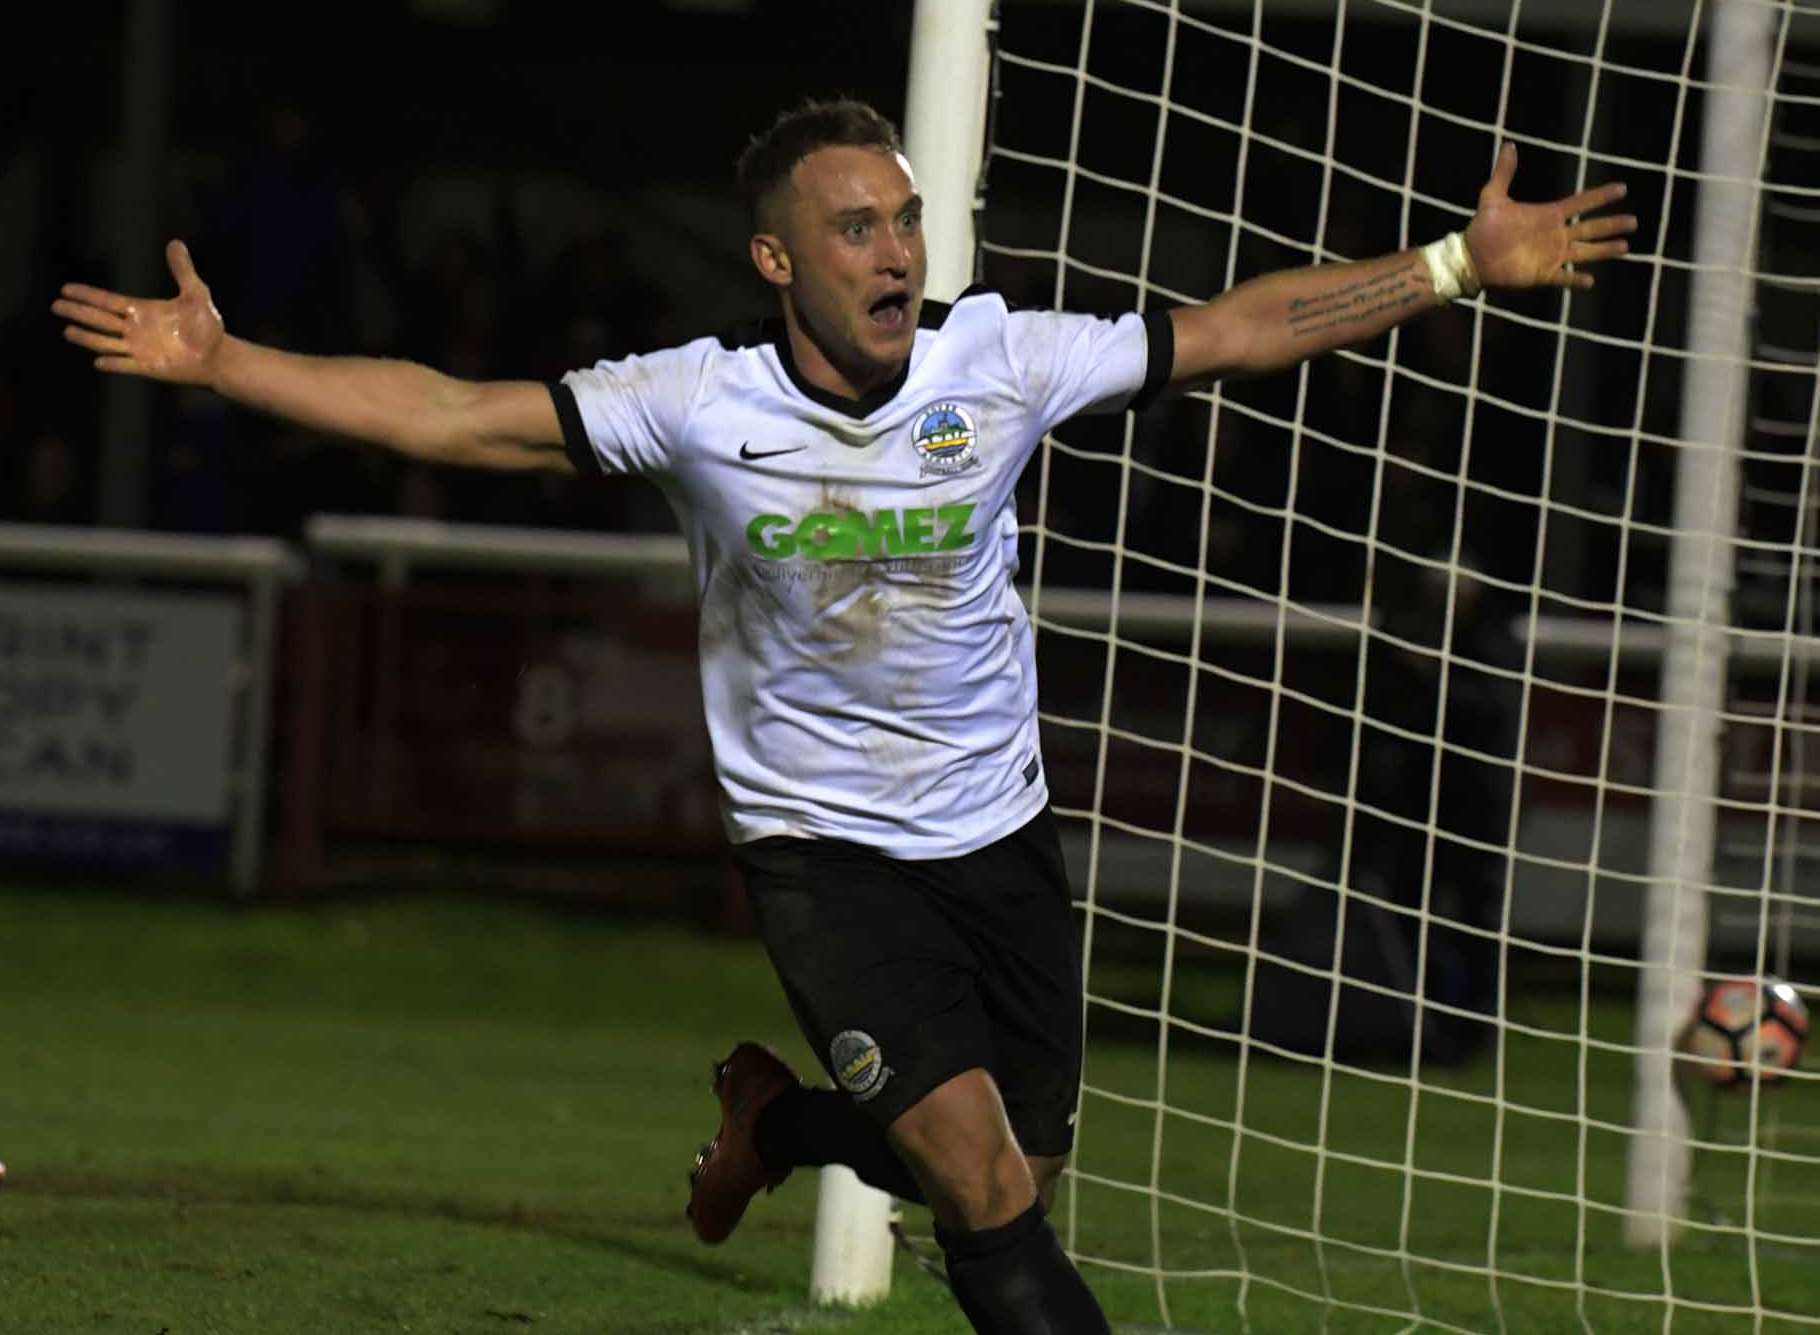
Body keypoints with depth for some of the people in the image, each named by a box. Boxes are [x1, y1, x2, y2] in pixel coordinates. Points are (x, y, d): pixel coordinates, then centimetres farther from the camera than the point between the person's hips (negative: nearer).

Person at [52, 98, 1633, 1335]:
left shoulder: (1002, 361, -11)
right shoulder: (702, 402, -15)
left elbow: (1242, 327, -6)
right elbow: (451, 416, -13)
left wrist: (1464, 264, -10)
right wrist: (219, 362, -19)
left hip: (997, 831, 3)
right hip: (820, 844, -3)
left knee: (1016, 1175, 11)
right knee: (984, 1182, -18)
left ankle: (778, 1118, 41)